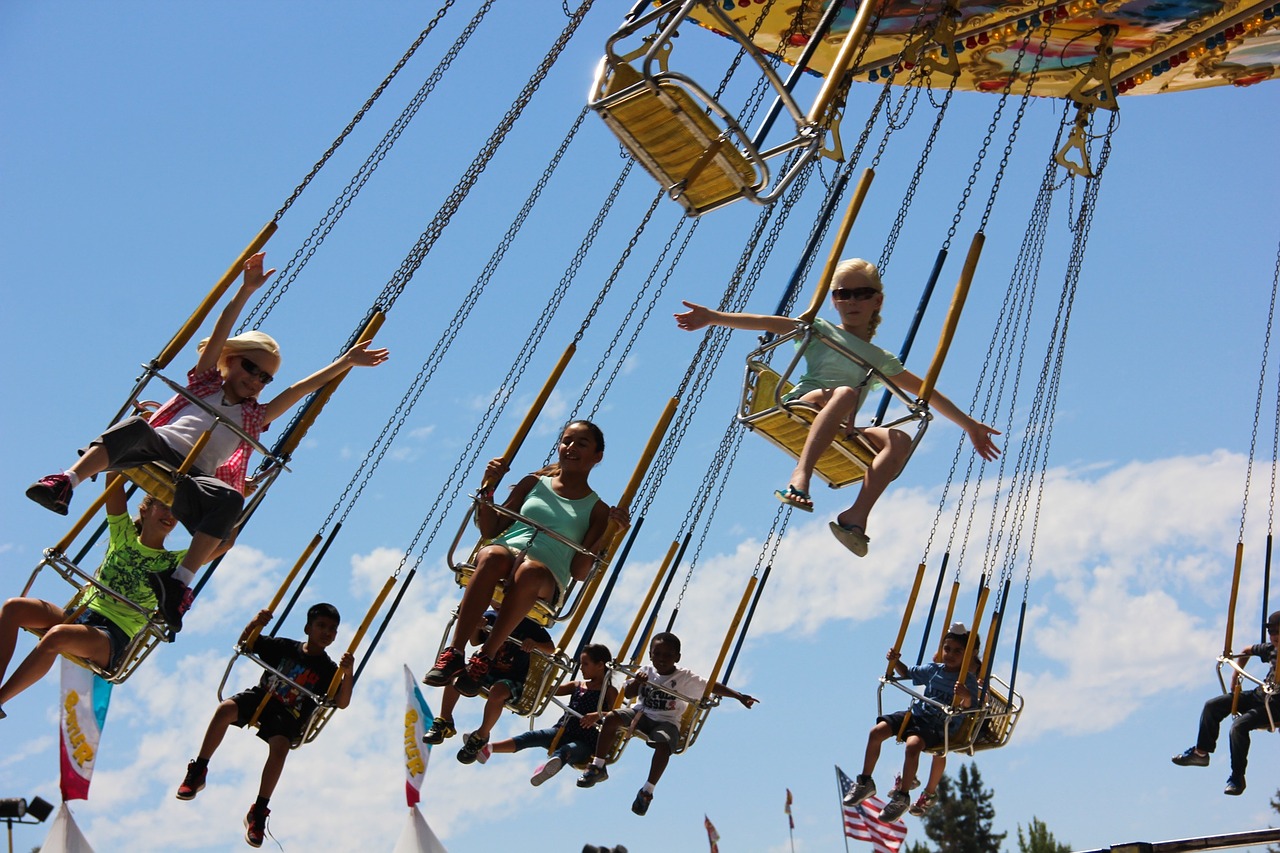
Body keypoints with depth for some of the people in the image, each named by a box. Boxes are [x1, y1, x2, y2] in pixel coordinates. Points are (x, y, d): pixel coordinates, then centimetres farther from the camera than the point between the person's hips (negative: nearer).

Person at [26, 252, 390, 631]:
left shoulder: (255, 416, 26)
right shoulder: (205, 382, 23)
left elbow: (301, 388, 20)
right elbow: (220, 333, 11)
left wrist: (346, 362, 14)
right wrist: (247, 289, 1)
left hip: (192, 480, 1)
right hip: (157, 447, -1)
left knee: (230, 499, -33)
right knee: (137, 427, -35)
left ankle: (181, 582, -41)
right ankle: (65, 483, -43)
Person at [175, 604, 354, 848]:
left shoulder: (329, 669, -3)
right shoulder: (284, 647, 1)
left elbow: (342, 703, -15)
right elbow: (244, 644, 6)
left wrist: (348, 674, -33)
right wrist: (255, 624, -15)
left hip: (288, 717, -2)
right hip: (260, 697, 2)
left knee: (280, 746, -32)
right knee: (225, 709, -28)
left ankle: (258, 812, -19)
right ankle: (198, 772, -12)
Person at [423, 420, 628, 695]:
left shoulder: (597, 509, 15)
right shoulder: (534, 484, 22)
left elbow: (579, 572, 5)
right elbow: (490, 531, 20)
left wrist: (606, 538, -8)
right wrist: (488, 488, 9)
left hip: (545, 581, -2)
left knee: (530, 570, -40)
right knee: (493, 555, -37)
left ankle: (485, 657, -36)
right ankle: (453, 653, -38)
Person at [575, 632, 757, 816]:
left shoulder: (685, 678, -6)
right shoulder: (646, 671, 3)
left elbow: (713, 687, -9)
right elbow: (628, 694, 6)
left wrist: (739, 696, -20)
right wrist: (636, 682, -16)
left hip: (666, 721, -3)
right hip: (641, 713, 3)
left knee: (663, 744, -36)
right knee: (611, 717, -25)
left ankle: (648, 791, -19)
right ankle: (598, 767, -10)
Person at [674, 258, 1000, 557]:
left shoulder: (882, 361, 25)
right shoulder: (821, 331, 15)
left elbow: (928, 393, 32)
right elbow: (770, 323, 0)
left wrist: (970, 425, 29)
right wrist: (714, 317, -11)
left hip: (838, 434, 3)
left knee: (899, 440, -23)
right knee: (844, 393, -34)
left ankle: (856, 517, -39)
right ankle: (800, 476, -49)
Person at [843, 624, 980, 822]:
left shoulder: (968, 681, -7)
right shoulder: (933, 669, 9)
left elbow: (967, 706, -23)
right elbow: (907, 673, 24)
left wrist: (966, 698, -45)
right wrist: (895, 662, 5)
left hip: (940, 726, -6)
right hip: (916, 713, 6)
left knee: (913, 744, -35)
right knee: (876, 731, -13)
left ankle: (902, 797, -19)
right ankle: (865, 782, 2)